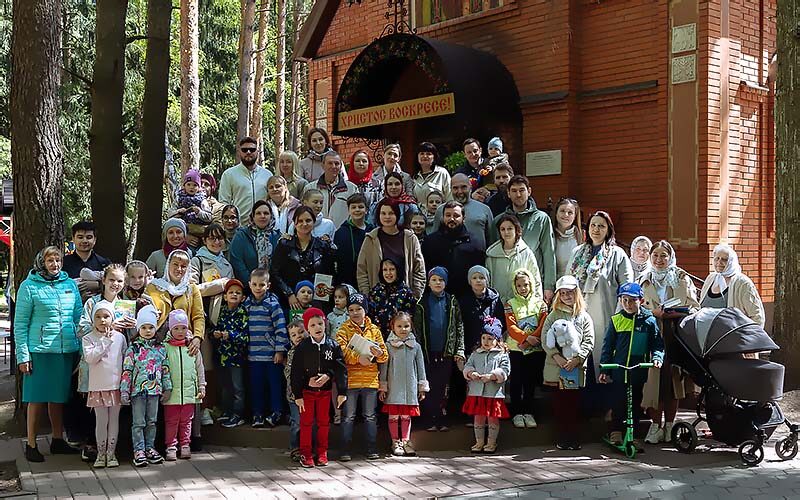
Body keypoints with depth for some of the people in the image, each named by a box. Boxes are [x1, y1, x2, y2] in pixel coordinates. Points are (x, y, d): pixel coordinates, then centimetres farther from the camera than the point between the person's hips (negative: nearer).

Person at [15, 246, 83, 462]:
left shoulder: (70, 284, 10)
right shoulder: (29, 286, -2)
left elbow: (79, 317, 12)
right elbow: (20, 323, -3)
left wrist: (81, 348, 5)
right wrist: (22, 355, -9)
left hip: (67, 350, 4)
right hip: (39, 350, -4)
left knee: (59, 396, 12)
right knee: (37, 398, 1)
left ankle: (58, 440, 23)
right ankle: (31, 445, 9)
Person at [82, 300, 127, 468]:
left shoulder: (119, 337, 4)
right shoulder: (88, 339, -1)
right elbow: (90, 358, -16)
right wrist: (105, 341, -16)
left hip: (116, 385, 2)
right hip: (98, 386, -2)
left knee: (114, 420, 7)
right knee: (101, 421, 4)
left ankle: (111, 453, 16)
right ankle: (101, 453, 15)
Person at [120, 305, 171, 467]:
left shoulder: (161, 347, 6)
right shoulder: (133, 348, -4)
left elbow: (165, 369, 10)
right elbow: (127, 371, -5)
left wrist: (167, 387, 8)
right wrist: (124, 391, -9)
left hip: (155, 389, 3)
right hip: (137, 391, -3)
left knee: (152, 421, 11)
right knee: (138, 422, 2)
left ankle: (150, 447, 21)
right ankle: (139, 450, 7)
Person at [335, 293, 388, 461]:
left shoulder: (374, 329, 9)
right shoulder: (344, 329, 2)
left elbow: (385, 356, 6)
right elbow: (341, 352, -14)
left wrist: (379, 354, -17)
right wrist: (358, 357, -28)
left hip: (370, 380, 2)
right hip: (350, 380, -2)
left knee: (370, 416, 8)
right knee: (348, 416, 2)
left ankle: (372, 450, 15)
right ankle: (346, 451, 8)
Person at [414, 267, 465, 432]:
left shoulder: (452, 302, 6)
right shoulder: (422, 303, 4)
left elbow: (459, 328, 3)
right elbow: (416, 329, 2)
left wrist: (460, 352, -3)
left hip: (447, 352, 1)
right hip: (428, 353, -1)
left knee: (442, 387, 5)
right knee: (429, 388, 2)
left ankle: (441, 420, 13)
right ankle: (429, 420, 10)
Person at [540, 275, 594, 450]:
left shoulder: (584, 316, 8)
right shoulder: (553, 315, 8)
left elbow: (589, 341, 0)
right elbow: (545, 338, -1)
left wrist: (576, 359, -14)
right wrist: (557, 357, -15)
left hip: (577, 368, 0)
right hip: (556, 367, 0)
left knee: (574, 404, 4)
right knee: (559, 404, 3)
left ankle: (574, 439, 11)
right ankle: (561, 439, 10)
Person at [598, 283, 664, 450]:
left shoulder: (649, 320, 1)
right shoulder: (616, 320, 2)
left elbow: (657, 344, 6)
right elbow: (607, 347, 4)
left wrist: (657, 357, -14)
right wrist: (604, 370, 1)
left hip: (639, 371, 1)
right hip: (618, 371, -1)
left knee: (636, 403, 10)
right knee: (618, 403, 2)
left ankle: (634, 436, 20)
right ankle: (616, 433, 17)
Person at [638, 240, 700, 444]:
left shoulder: (682, 279, 10)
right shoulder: (643, 280, 13)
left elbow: (694, 307, 5)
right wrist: (653, 312, -11)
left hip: (676, 334, 0)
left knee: (673, 378, 1)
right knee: (654, 378, -7)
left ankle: (669, 426, 11)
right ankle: (656, 425, 1)